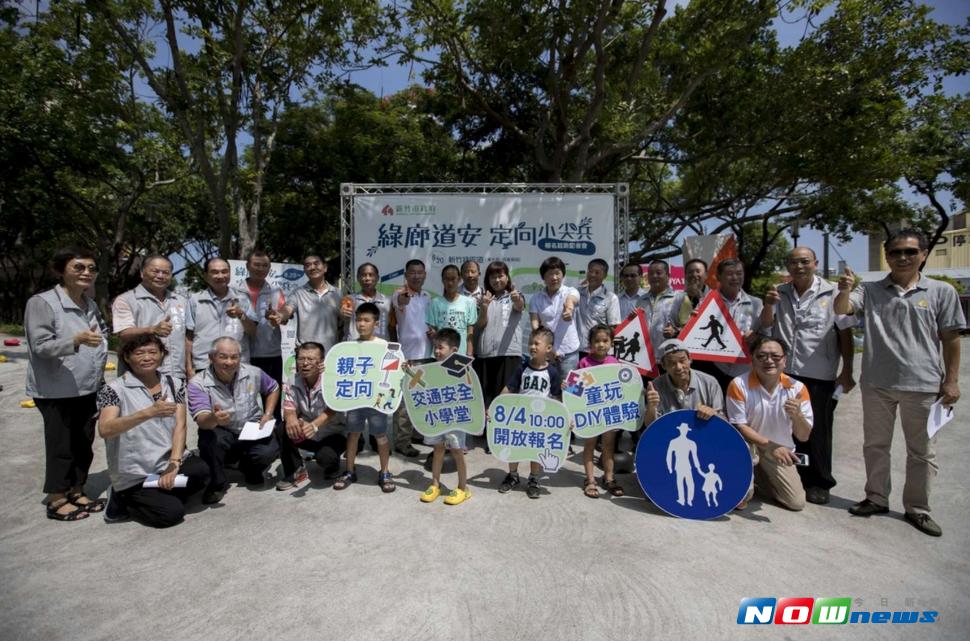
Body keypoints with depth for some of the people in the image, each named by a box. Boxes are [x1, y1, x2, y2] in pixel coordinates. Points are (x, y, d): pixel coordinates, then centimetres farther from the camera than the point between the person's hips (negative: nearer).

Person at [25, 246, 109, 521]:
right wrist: (76, 340, -36)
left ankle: (76, 493, 28)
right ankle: (56, 501, 16)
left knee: (84, 444, 14)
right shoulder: (41, 302, -12)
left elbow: (104, 335, 19)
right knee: (61, 446, 2)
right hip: (56, 391, -7)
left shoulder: (91, 305, 9)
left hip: (87, 389, 7)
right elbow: (40, 346, -18)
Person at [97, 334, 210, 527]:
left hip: (168, 462, 4)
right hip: (135, 475, -3)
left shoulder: (174, 384, 6)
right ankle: (123, 500, 8)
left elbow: (180, 426, -1)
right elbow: (104, 429, -22)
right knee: (172, 513, -19)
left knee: (200, 470, -27)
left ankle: (162, 495, 2)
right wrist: (149, 412, -35)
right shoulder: (115, 389, -6)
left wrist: (174, 464, -15)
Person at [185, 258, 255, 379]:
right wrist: (189, 368, 1)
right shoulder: (195, 300, 8)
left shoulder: (241, 299, 10)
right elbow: (188, 336, 7)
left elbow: (253, 332, 5)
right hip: (203, 368, -1)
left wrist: (241, 315, -13)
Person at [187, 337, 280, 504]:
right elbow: (202, 421, -31)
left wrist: (268, 414, -1)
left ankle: (249, 468, 13)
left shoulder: (253, 373, -9)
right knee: (208, 436, -35)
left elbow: (273, 389, 12)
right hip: (222, 434, -1)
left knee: (269, 451, -27)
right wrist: (214, 419, -55)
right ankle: (217, 484, -7)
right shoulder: (198, 383, -19)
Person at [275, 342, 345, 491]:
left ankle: (333, 466, 9)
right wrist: (290, 418, -39)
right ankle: (295, 471, -3)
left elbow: (331, 411, -34)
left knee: (325, 457, -31)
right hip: (305, 431, 4)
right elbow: (288, 409, -13)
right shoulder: (293, 382, -5)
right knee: (282, 429, -23)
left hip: (330, 432, -4)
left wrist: (314, 425, -55)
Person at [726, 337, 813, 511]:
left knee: (797, 503, -4)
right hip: (748, 445, -3)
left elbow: (804, 437, -12)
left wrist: (797, 415, -33)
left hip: (780, 452, 3)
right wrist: (771, 446, -29)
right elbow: (739, 427, -19)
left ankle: (761, 476, 26)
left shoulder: (797, 388, -14)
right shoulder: (739, 385, -22)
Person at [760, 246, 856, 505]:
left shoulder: (832, 293, -1)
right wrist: (769, 305, -18)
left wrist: (847, 372, -2)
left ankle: (819, 483, 22)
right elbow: (766, 324, 2)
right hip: (783, 372, 3)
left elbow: (845, 334, 0)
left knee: (817, 431, 7)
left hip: (819, 376, -3)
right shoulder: (780, 293, 9)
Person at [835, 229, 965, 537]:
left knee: (922, 451, 10)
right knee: (875, 444, 14)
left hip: (923, 384, -1)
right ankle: (876, 498, 30)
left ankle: (917, 508, 26)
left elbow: (950, 338, 2)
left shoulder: (942, 292, 1)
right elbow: (841, 309, -13)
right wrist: (844, 290, -34)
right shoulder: (870, 291, 3)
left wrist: (951, 380, -1)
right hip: (877, 383, 1)